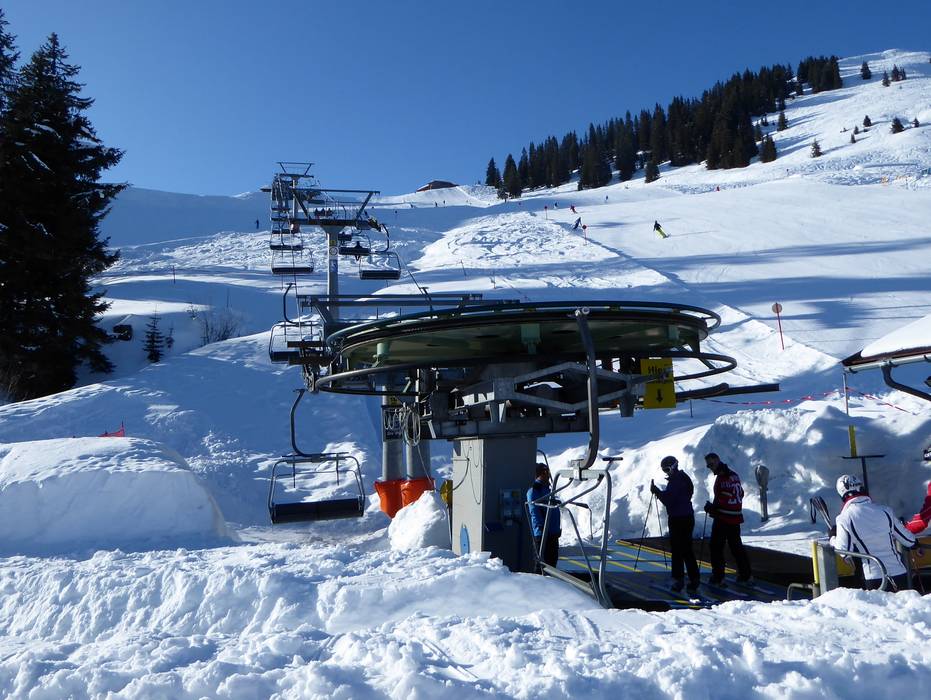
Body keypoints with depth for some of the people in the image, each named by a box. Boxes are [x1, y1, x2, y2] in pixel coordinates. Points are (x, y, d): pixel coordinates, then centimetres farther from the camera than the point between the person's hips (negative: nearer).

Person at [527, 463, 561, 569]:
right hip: (542, 535, -9)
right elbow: (534, 513, -18)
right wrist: (541, 531, -23)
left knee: (553, 560, 13)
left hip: (553, 534, 9)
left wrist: (557, 528, 21)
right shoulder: (534, 490, -11)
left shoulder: (546, 488, 20)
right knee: (543, 562, -6)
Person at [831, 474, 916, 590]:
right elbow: (908, 539, 6)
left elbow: (845, 551, -6)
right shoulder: (885, 511, -2)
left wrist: (833, 538, 11)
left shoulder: (844, 518, -11)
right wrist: (914, 543, 29)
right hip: (899, 574, 3)